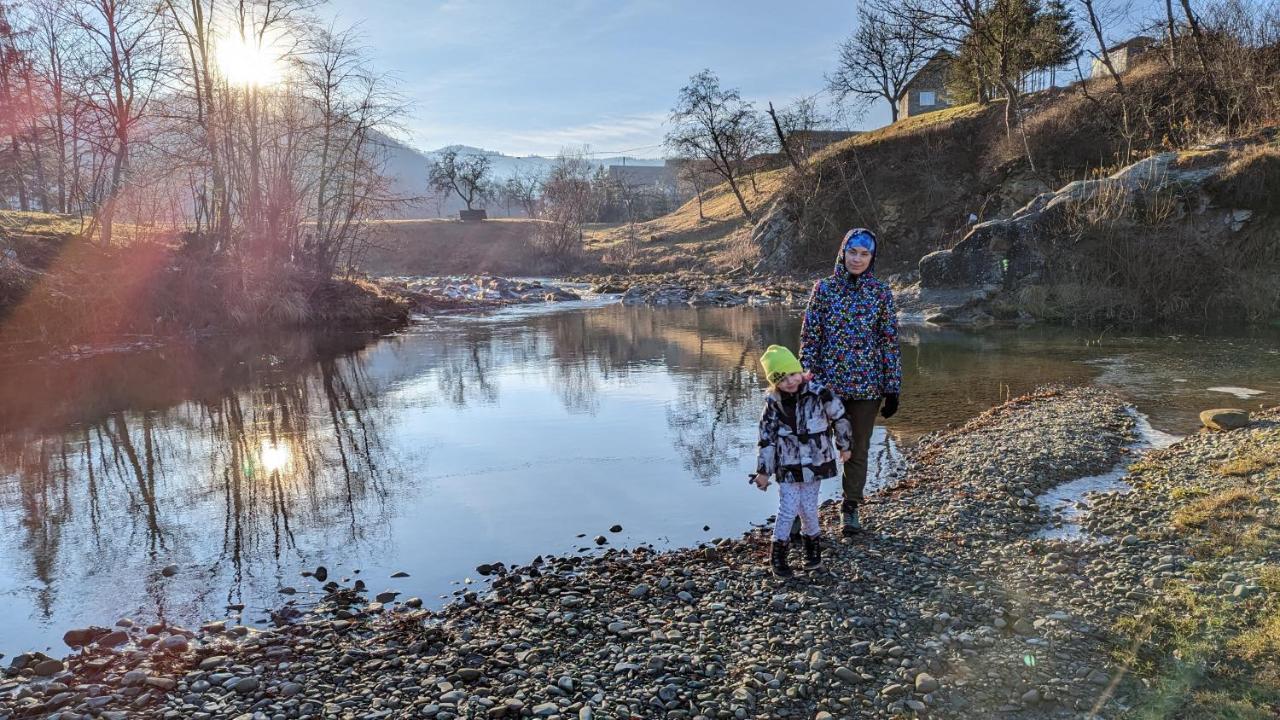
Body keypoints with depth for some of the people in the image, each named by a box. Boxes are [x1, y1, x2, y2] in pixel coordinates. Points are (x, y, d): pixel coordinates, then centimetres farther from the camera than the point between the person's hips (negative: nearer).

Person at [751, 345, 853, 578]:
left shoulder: (818, 393, -13)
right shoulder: (773, 402, -7)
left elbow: (839, 418, 1)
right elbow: (766, 437, -1)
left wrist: (843, 446, 12)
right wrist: (763, 470, 0)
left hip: (814, 462, 0)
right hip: (787, 466, 0)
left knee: (808, 509, 6)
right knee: (788, 510, -4)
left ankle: (812, 549, 30)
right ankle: (778, 553, 13)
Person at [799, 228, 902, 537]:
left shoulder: (881, 293, 1)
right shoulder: (824, 288, 0)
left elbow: (890, 341, 3)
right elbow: (810, 337, 1)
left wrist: (893, 389, 0)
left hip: (867, 384, 1)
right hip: (827, 382, -1)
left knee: (859, 450, 11)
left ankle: (851, 508, 26)